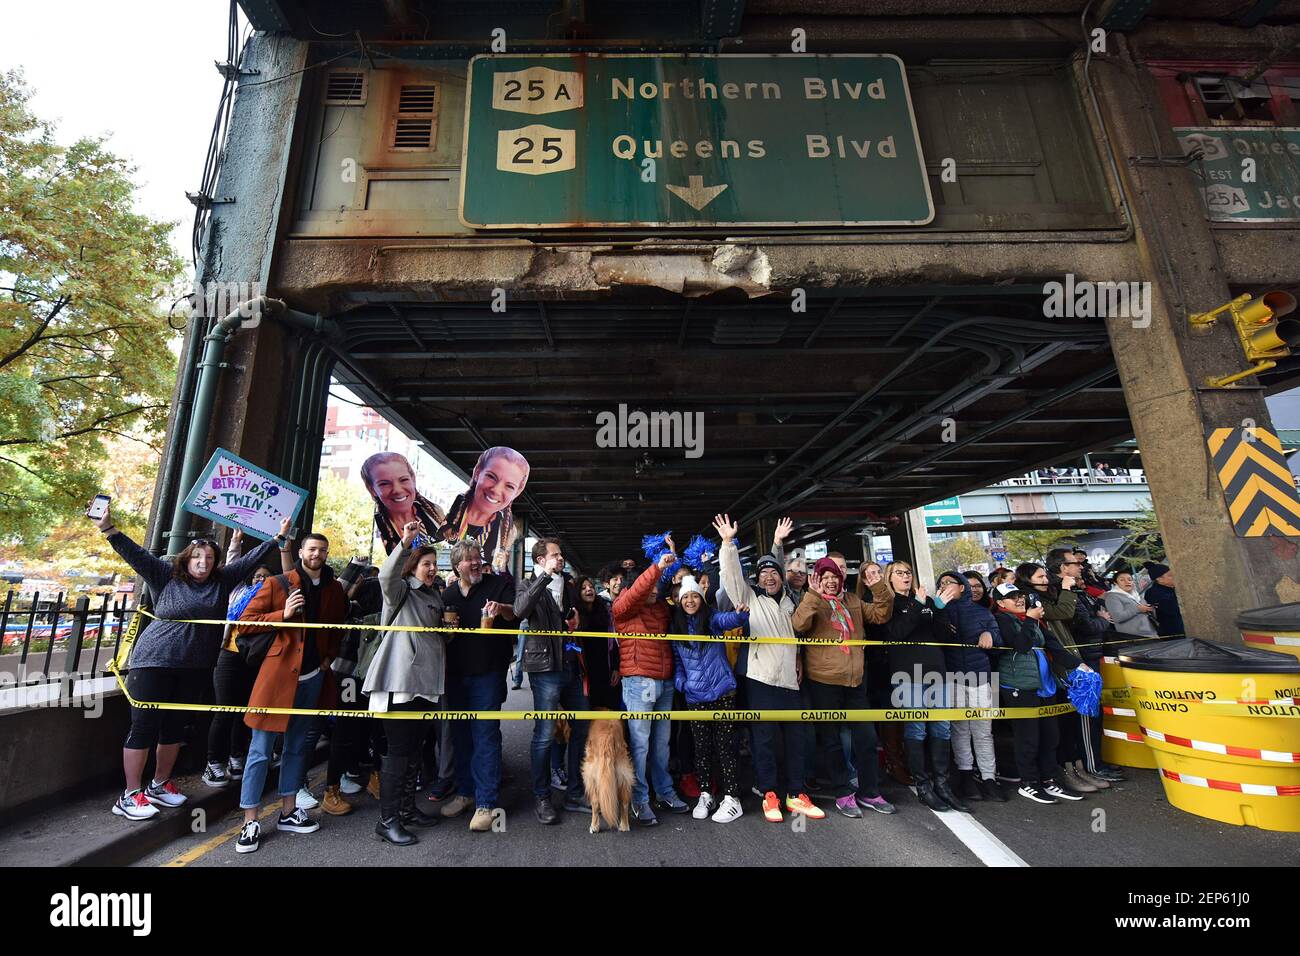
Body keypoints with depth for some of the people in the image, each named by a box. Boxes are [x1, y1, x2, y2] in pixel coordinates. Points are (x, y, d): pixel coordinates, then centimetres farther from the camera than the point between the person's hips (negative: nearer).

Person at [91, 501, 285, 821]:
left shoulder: (222, 580, 5)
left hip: (196, 668, 4)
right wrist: (108, 528, -17)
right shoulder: (166, 575, -1)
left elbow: (251, 559, 6)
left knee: (175, 726, 13)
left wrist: (278, 537, 4)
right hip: (154, 662, -4)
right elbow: (136, 554, -7)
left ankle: (159, 785, 28)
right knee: (144, 726, 1)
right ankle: (130, 795, 13)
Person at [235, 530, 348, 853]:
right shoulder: (277, 584, -5)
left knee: (296, 746, 15)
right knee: (261, 750, 2)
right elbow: (246, 621, -6)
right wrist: (283, 614, -19)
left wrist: (329, 656, 6)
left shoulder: (334, 589, 6)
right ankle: (250, 822, 14)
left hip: (313, 677, 5)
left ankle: (288, 812, 27)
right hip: (277, 672, -4)